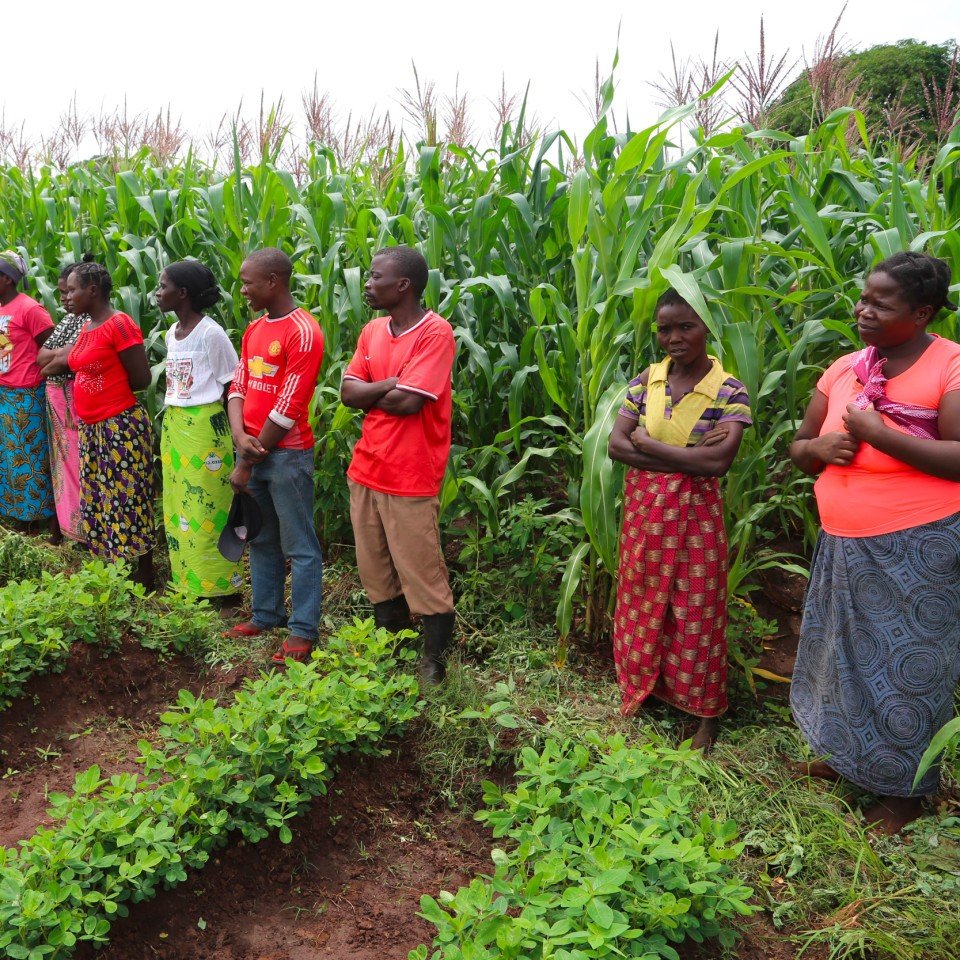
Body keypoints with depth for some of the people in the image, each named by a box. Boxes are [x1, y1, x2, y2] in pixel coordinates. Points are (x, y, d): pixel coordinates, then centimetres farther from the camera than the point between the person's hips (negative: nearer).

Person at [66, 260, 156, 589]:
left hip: (121, 426, -9)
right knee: (101, 499, 15)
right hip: (91, 428, 9)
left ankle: (144, 579, 11)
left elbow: (141, 379, -15)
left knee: (127, 500, -1)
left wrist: (108, 390, -3)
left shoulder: (120, 325, -15)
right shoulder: (86, 328, 12)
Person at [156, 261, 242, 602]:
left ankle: (221, 589, 9)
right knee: (178, 507, 12)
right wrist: (172, 423, 14)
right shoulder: (171, 333, 11)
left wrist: (231, 435, -8)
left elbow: (230, 388, -9)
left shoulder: (211, 333, -12)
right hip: (173, 427, 8)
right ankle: (188, 583, 24)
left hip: (205, 427, -8)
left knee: (208, 508, -2)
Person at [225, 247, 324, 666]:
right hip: (253, 449, 8)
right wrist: (240, 438, -11)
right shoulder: (254, 330, 12)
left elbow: (286, 410, -18)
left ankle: (304, 631, 9)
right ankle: (266, 614, 31)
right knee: (261, 540, 17)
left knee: (299, 547, 1)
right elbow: (238, 388, 9)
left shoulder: (303, 332, -15)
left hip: (286, 454, -8)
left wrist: (247, 463, -13)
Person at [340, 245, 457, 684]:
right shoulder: (372, 330, 10)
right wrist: (391, 385, -13)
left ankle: (434, 663, 19)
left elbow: (407, 402, -22)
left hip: (411, 478, -8)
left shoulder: (435, 332, -14)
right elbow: (348, 392, 2)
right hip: (366, 469, 8)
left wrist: (371, 393, -4)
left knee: (423, 577, 3)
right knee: (376, 572, 17)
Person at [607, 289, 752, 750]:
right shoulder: (645, 381, 1)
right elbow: (615, 445, -8)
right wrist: (686, 456, -17)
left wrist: (646, 443, -15)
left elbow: (717, 462, -22)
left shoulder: (729, 392, -11)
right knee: (642, 606, 14)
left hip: (695, 517, -4)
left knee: (695, 613, 8)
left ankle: (705, 715, 26)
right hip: (644, 512, 4)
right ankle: (642, 691, 35)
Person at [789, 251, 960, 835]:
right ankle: (850, 753, 42)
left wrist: (877, 434, -24)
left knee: (909, 665, 7)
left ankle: (905, 786, 27)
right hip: (844, 543, 7)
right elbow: (799, 448, 13)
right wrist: (819, 448, -10)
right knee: (846, 650, 20)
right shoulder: (844, 370, 5)